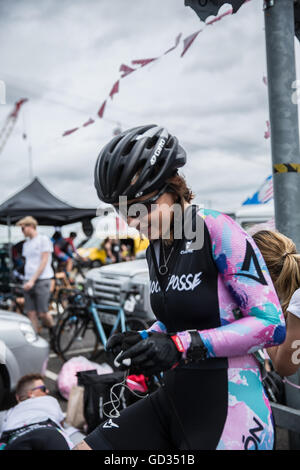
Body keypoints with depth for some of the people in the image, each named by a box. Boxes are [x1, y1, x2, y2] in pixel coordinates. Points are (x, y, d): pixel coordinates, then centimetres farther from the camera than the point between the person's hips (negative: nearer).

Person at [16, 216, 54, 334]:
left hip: (42, 280, -6)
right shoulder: (26, 244, 18)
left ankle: (54, 332, 19)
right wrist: (27, 280, 10)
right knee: (31, 313, 0)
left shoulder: (43, 239, -4)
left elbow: (44, 262, -10)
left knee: (43, 313, -7)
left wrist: (33, 280, -15)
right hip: (28, 281, 6)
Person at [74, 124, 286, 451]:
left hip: (227, 408, -7)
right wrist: (143, 339, 0)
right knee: (82, 446, 1)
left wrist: (182, 346, -25)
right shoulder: (156, 248, 7)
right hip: (173, 400, 7)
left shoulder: (216, 230, -15)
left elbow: (272, 324, -19)